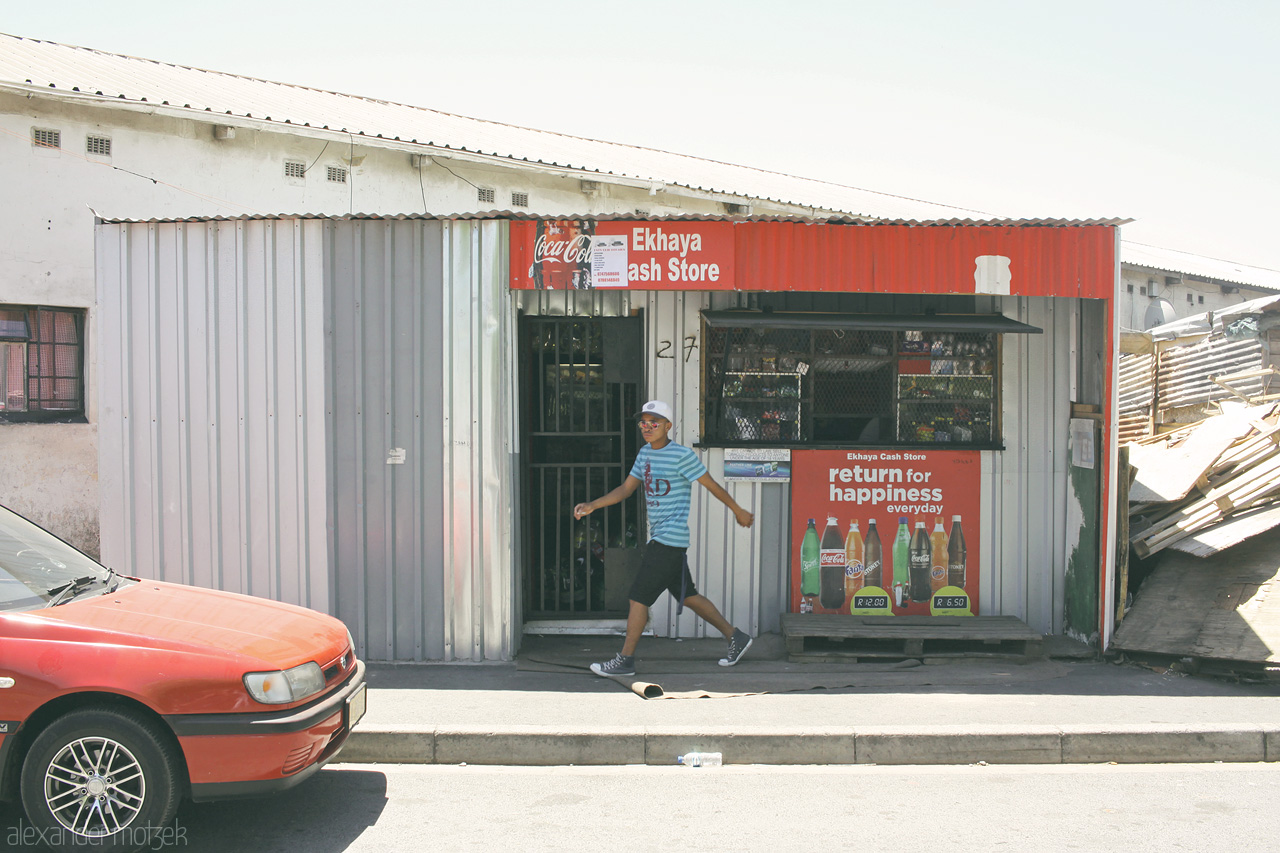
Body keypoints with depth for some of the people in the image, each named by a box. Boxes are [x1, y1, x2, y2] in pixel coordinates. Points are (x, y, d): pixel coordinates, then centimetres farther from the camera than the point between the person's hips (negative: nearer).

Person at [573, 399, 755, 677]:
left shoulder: (682, 455, -11)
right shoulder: (645, 453, 13)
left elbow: (712, 485, -3)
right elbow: (626, 488, 14)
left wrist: (738, 511, 7)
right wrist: (592, 505, 2)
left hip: (671, 538, -8)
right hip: (659, 538, 8)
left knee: (638, 596, -6)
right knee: (687, 596, 15)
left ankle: (625, 659, 4)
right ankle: (736, 637, 27)